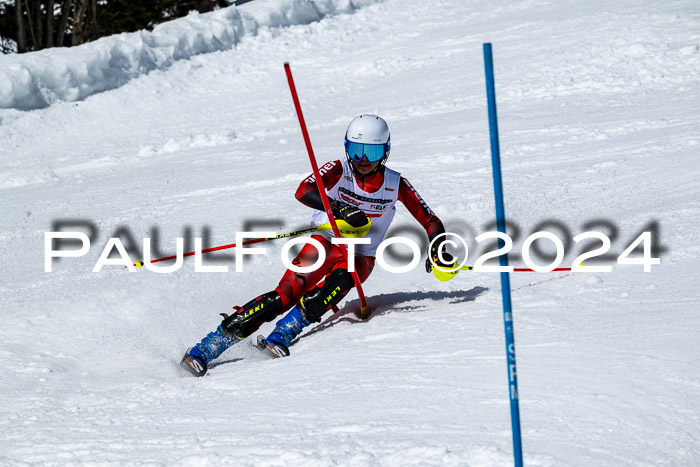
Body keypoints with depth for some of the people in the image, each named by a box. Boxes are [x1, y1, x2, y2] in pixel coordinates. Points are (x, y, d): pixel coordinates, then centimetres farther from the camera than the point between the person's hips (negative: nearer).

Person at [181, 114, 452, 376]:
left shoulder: (396, 185, -5)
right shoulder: (338, 170, -11)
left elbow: (430, 221, 2)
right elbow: (303, 191, -30)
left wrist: (438, 251, -17)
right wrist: (341, 210, -45)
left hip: (360, 259, 2)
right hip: (325, 244, -2)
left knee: (340, 280, -35)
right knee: (286, 294, -24)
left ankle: (282, 335, -35)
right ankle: (205, 349, -25)